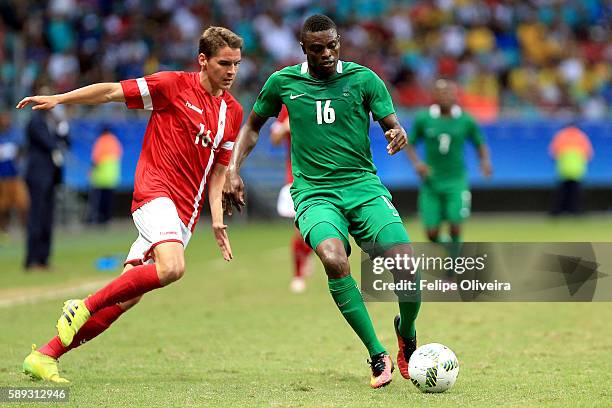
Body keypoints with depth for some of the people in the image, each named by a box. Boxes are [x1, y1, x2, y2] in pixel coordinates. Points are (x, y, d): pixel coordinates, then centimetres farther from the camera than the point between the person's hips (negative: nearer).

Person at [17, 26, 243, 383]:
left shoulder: (233, 112, 12)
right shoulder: (174, 85, -4)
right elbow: (112, 92, -1)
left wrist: (217, 220, 6)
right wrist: (58, 99, -7)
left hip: (186, 213, 6)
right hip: (156, 191, -6)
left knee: (128, 297, -1)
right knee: (171, 267, -31)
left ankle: (45, 356, 4)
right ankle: (85, 306, -15)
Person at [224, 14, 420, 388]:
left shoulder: (363, 78, 3)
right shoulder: (283, 82, 6)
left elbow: (393, 125, 4)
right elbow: (253, 126, 20)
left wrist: (398, 135, -21)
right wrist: (233, 170, 7)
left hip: (363, 186, 1)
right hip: (314, 193, -1)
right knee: (334, 260, -33)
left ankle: (407, 335, 15)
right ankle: (378, 356, -21)